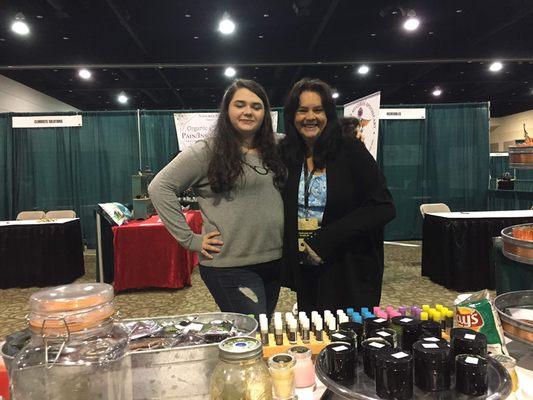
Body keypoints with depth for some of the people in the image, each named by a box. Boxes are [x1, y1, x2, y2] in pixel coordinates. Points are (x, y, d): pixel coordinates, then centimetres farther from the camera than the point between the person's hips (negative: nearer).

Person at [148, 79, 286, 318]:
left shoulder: (273, 151, 9)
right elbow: (159, 187, -11)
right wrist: (190, 240, -14)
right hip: (229, 267, -6)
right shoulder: (206, 152, -8)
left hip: (273, 261, 7)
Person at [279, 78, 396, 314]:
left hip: (351, 275, -3)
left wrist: (325, 241, -17)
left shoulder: (349, 149, -8)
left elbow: (383, 208, -12)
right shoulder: (285, 154, 3)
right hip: (307, 273, 4)